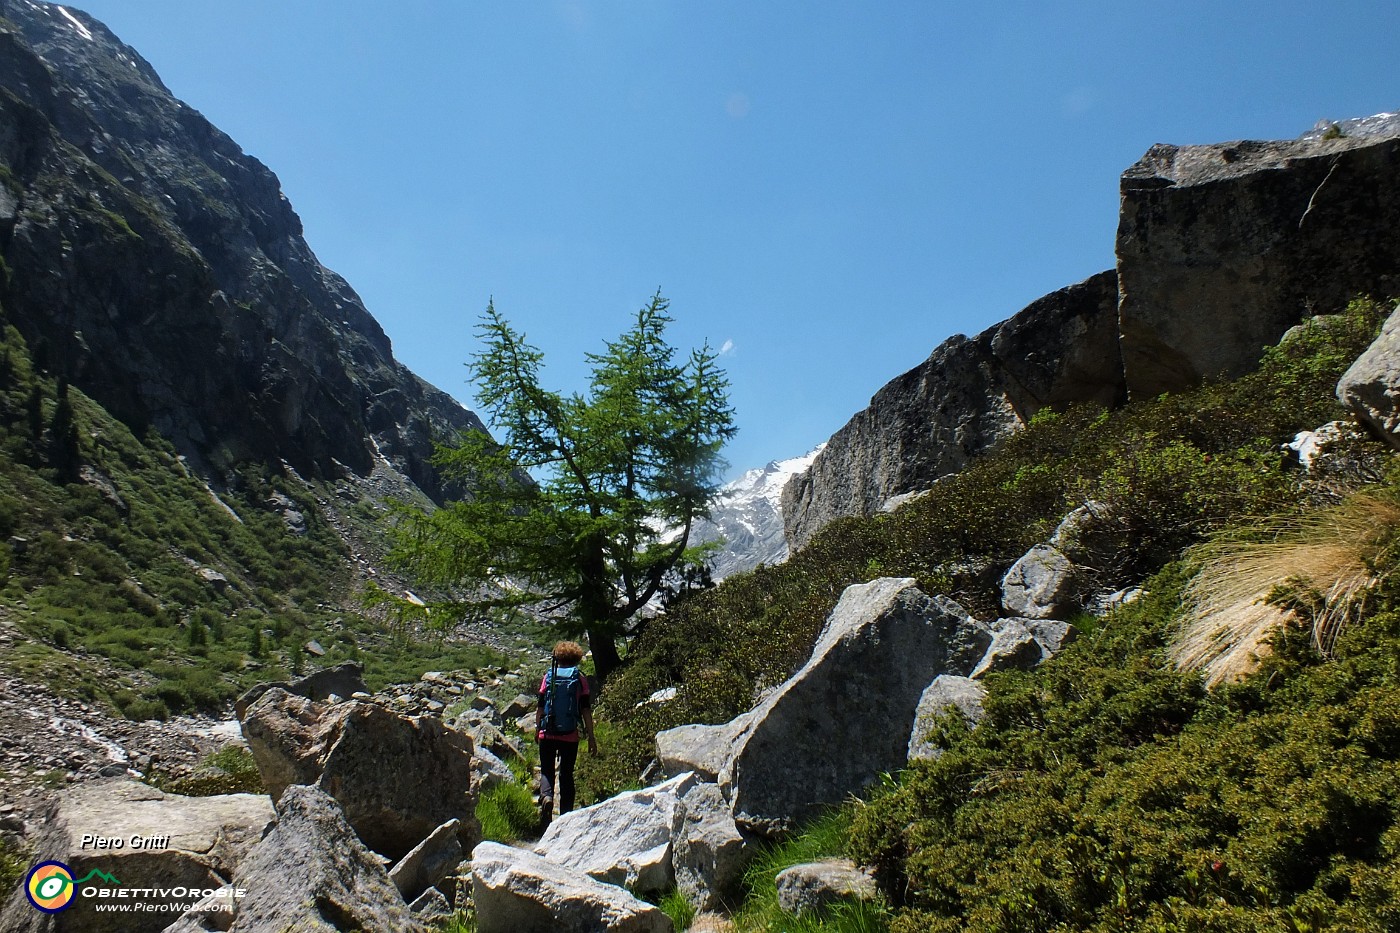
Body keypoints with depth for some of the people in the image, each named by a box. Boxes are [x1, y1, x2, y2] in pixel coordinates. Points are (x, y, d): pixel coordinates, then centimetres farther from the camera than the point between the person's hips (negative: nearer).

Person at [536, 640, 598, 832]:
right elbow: (586, 710, -2)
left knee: (546, 771, 10)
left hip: (548, 734, 0)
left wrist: (538, 728, 19)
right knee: (567, 774, 11)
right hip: (570, 736, 0)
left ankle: (546, 797, -20)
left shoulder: (549, 675, 2)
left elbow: (540, 706, 5)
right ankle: (565, 816, 11)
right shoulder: (580, 678, 0)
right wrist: (591, 737, 2)